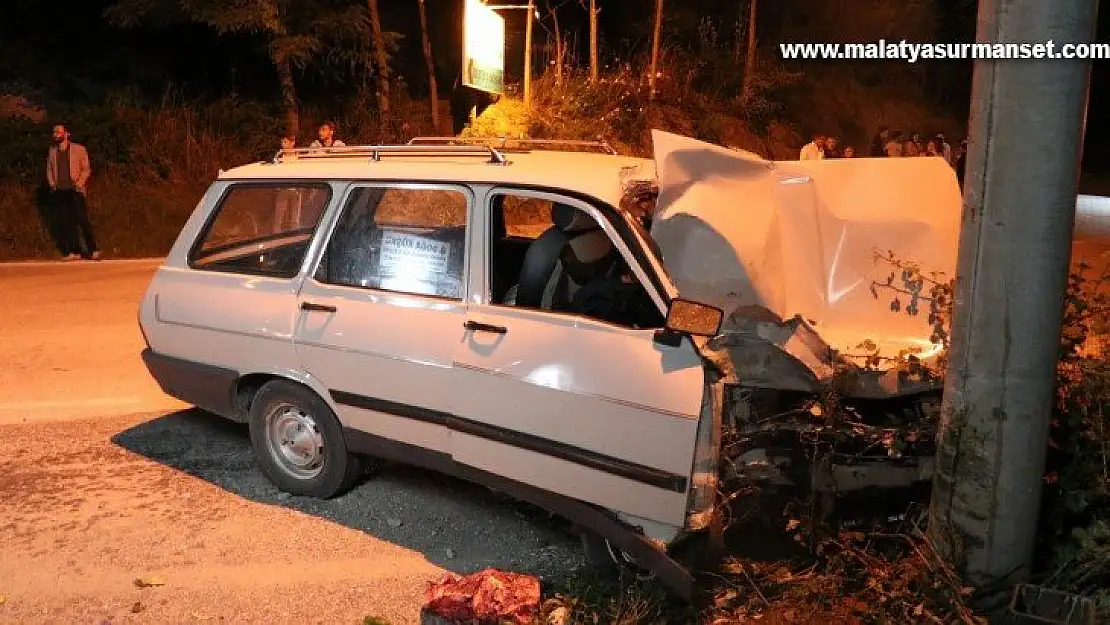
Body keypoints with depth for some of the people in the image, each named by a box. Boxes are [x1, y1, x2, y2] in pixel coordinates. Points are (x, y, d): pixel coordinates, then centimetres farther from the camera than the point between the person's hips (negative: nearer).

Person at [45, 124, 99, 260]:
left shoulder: (79, 149, 1)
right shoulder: (52, 151, 13)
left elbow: (86, 169, 1)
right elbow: (49, 169, 20)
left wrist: (80, 183, -11)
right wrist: (51, 183, 5)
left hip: (74, 190, -4)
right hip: (59, 192, 4)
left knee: (82, 220, -11)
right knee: (65, 222, 2)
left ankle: (93, 250, -7)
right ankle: (74, 252, 6)